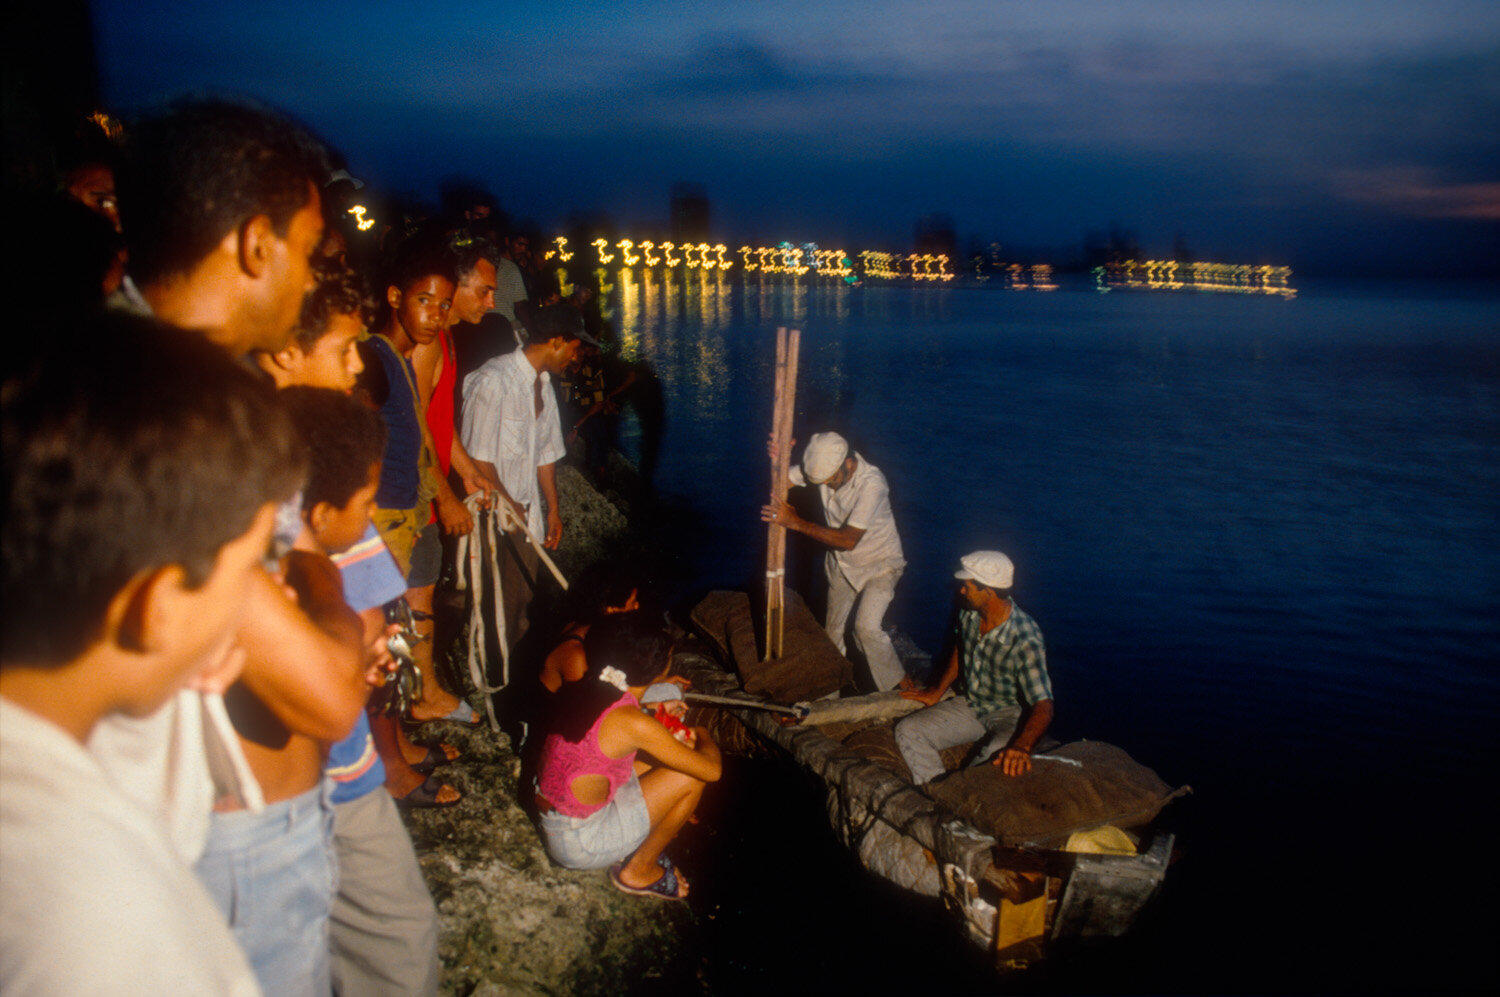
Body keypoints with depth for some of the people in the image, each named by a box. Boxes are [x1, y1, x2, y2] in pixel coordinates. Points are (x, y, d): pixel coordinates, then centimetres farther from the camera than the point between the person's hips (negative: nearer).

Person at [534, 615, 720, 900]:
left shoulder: (583, 689, -3)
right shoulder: (635, 723, -25)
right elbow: (712, 770, -16)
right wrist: (703, 737, 5)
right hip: (577, 843, -8)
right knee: (691, 777, -6)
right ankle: (639, 871, 9)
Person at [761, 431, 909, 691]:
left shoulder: (872, 483, -35)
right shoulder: (822, 465, -17)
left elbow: (849, 540, -35)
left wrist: (796, 522, -38)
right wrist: (776, 460, -38)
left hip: (879, 564, -6)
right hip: (842, 563, 6)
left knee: (867, 627, -19)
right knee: (833, 627, 17)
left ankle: (899, 686, 1)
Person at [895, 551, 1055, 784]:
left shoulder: (1025, 641, -30)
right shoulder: (968, 613, -9)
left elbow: (1043, 706, -37)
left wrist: (1021, 747, -55)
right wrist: (938, 691, 21)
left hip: (1011, 713, -7)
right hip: (971, 704, 7)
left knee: (997, 763, -38)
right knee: (908, 731, -9)